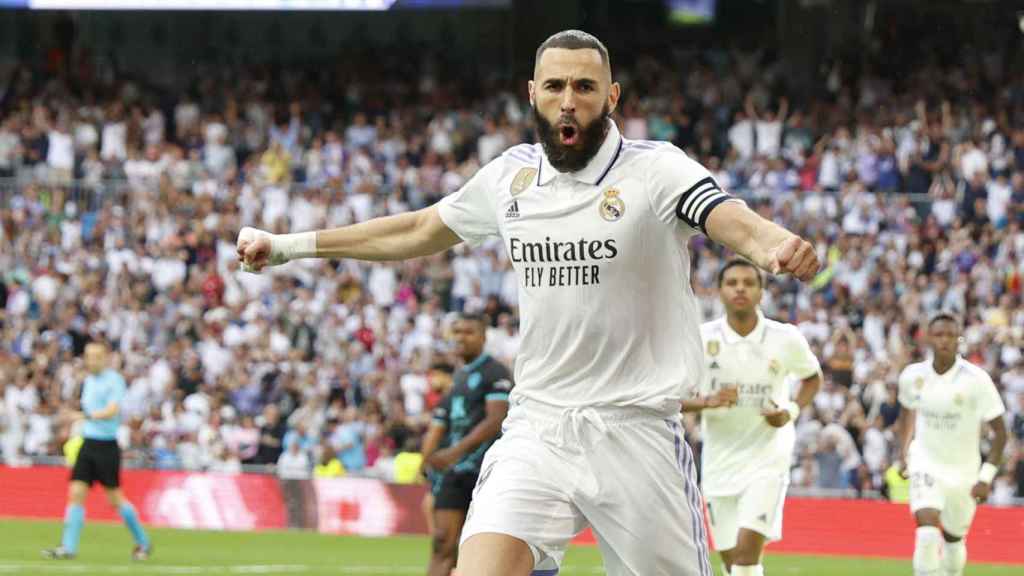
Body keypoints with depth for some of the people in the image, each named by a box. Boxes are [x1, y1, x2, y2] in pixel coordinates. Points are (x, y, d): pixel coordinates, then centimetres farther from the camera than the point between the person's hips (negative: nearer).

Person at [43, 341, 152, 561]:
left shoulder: (115, 380, -10)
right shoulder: (89, 380, 13)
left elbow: (112, 411, -24)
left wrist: (84, 416, -36)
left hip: (107, 446, -7)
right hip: (88, 443, 7)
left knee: (115, 498, 0)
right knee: (76, 493, -5)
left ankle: (143, 544, 16)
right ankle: (68, 548, -7)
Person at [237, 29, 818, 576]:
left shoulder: (657, 169, -7)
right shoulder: (512, 174, 8)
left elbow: (738, 223, -26)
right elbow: (418, 231, 25)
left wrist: (781, 246, -50)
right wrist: (288, 246, 30)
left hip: (636, 431, -3)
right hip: (537, 430, 3)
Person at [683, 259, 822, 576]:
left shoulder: (786, 338, -7)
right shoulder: (701, 338, -7)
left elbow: (813, 377, 13)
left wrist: (792, 411, -6)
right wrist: (706, 402, -22)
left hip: (767, 458, -2)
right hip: (719, 462, 2)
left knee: (747, 549, -19)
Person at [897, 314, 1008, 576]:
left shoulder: (976, 379, -17)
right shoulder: (913, 376, -8)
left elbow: (999, 432, -11)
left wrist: (986, 477, -16)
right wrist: (904, 451, 8)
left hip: (963, 471, 0)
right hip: (926, 465, 0)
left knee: (953, 537, 14)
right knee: (927, 530, -21)